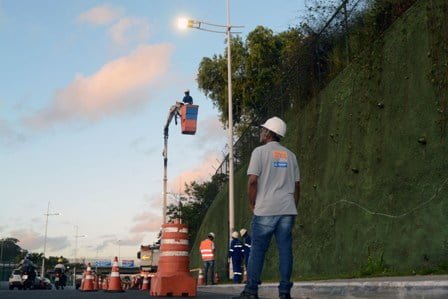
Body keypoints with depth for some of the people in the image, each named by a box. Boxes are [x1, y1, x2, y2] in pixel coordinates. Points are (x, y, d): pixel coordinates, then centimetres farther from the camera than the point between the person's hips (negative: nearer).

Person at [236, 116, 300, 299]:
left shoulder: (260, 151, -2)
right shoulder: (290, 155, 14)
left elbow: (252, 180, -10)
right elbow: (296, 185, 12)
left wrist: (252, 204, 1)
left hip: (265, 210, -4)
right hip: (287, 210, 4)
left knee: (258, 250, 1)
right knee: (285, 249, 4)